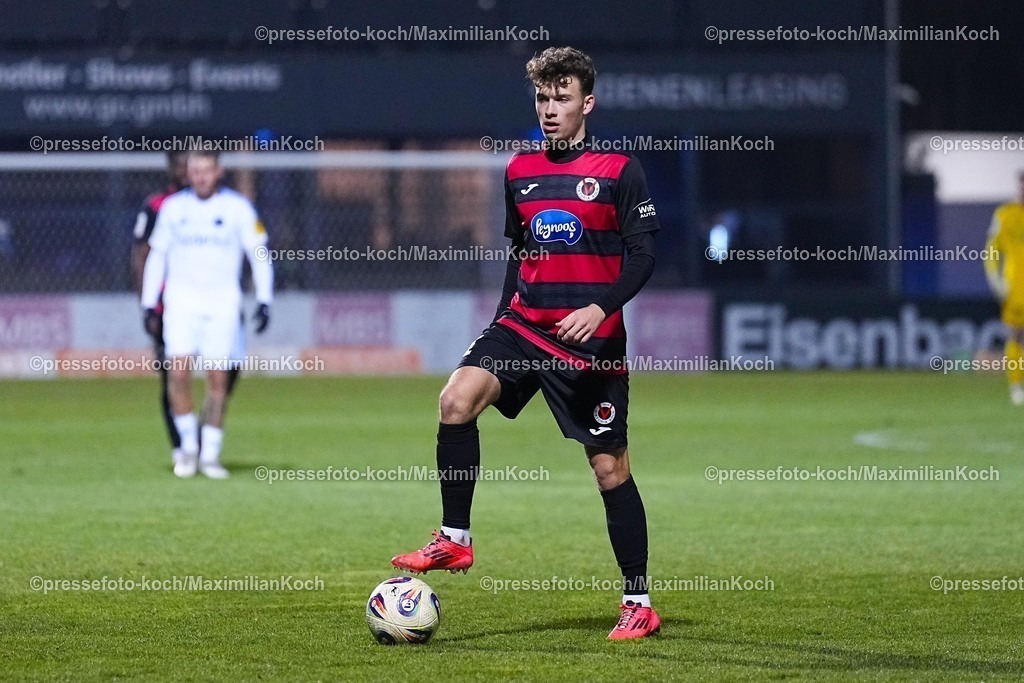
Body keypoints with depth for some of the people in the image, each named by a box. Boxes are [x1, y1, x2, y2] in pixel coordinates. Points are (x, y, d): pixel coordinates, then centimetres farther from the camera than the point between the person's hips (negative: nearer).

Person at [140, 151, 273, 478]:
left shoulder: (237, 208, 1)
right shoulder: (172, 207, 6)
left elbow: (259, 254, 4)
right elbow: (156, 255, 12)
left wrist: (264, 301, -5)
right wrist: (148, 304, 7)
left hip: (223, 302, -1)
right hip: (181, 300, 1)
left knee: (218, 378, -3)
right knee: (178, 370, -14)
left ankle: (210, 455, 6)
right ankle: (188, 447, 1)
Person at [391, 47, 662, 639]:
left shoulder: (618, 170, -4)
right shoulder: (521, 172, 12)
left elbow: (644, 253, -8)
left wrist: (601, 307, -22)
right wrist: (505, 315, 20)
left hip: (592, 339, -4)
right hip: (524, 324, 4)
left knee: (610, 466, -1)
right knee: (458, 398, -21)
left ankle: (639, 602, 9)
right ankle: (455, 540, -11)